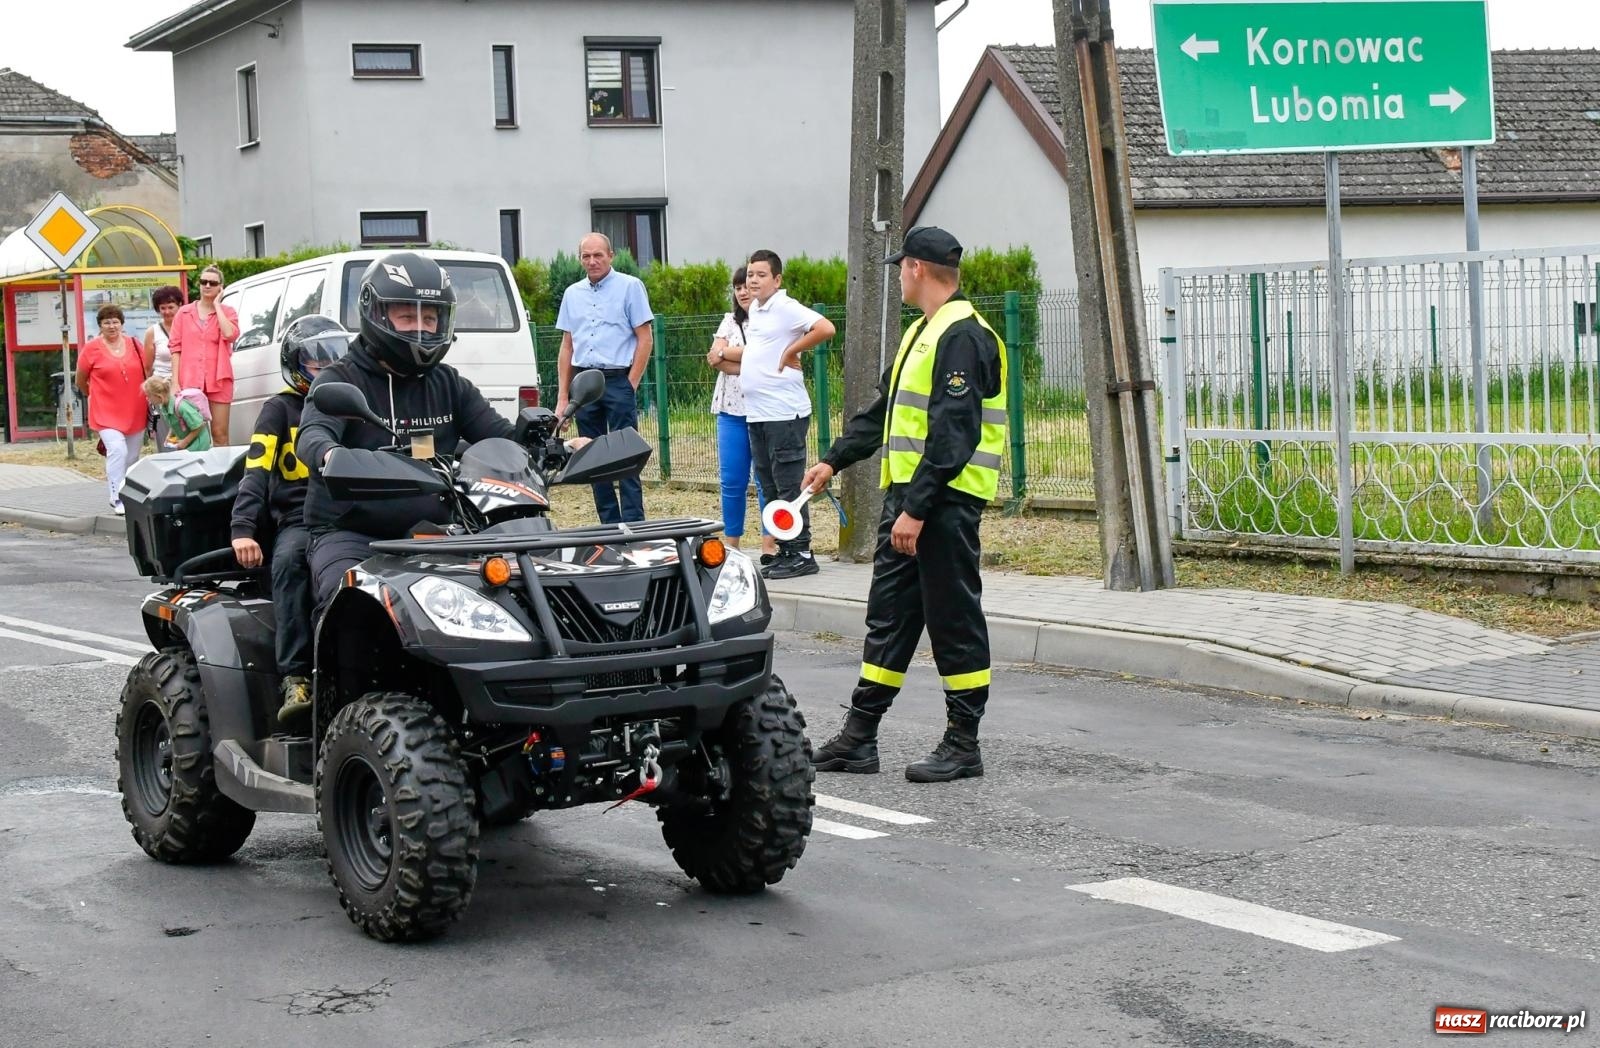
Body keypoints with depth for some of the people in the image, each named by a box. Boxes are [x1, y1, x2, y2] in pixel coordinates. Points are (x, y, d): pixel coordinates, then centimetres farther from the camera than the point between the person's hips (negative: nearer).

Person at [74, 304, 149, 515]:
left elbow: (145, 373, 17)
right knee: (117, 450, -20)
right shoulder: (92, 348, -5)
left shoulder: (133, 344, 5)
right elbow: (81, 382, 7)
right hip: (106, 413, -4)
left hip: (135, 412, 4)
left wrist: (148, 398, 14)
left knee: (132, 457, 12)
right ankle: (117, 499, -15)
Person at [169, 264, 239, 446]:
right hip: (189, 381, 1)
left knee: (219, 433, 1)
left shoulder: (227, 312, 8)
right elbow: (176, 347, 5)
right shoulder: (184, 313, 9)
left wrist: (217, 305, -5)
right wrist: (176, 382, -4)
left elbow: (230, 334, -14)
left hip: (218, 381, -1)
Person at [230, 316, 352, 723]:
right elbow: (256, 472, -1)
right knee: (291, 559, -38)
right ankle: (295, 679, -42)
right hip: (300, 519, -2)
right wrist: (243, 529, -16)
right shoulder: (280, 410, 12)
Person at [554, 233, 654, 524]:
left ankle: (633, 525, -10)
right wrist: (562, 397, 11)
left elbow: (645, 339, -3)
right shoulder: (573, 294, 16)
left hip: (618, 380, -5)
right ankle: (609, 525, 13)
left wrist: (630, 385, -10)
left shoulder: (630, 287, 1)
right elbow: (567, 346, 17)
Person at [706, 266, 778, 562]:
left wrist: (726, 354, -4)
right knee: (731, 480, 4)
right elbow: (715, 358, 2)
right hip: (732, 409, 5)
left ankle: (769, 545, 2)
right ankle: (731, 544, 10)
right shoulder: (730, 322, 16)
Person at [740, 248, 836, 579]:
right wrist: (731, 361, 16)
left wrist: (791, 351, -15)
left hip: (784, 412, -9)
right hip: (756, 413, 9)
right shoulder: (755, 310, 16)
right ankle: (784, 553, 18)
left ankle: (801, 554, -1)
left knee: (789, 487, -6)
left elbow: (825, 329, -24)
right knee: (770, 487, 12)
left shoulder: (785, 307, -11)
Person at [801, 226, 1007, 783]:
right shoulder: (924, 331, 18)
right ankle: (859, 736, 17)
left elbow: (954, 435, -22)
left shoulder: (963, 336, -15)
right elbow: (884, 410, 27)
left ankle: (963, 745, 6)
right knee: (888, 613, 11)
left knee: (954, 620, -2)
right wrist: (833, 460, 24)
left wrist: (916, 508, -23)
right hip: (906, 493, 10)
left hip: (945, 501, -10)